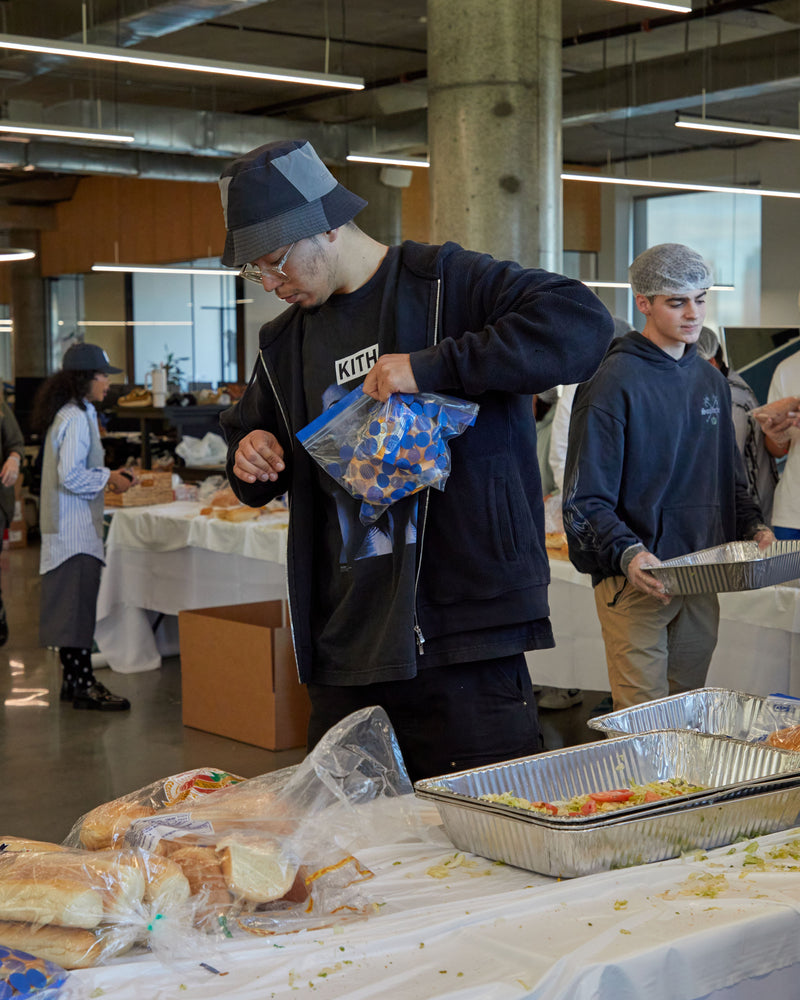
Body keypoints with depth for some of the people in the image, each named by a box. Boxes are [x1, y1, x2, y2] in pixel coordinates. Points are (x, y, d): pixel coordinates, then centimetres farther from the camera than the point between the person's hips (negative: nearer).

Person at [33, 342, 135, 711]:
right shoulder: (76, 418, -17)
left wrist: (108, 474, 13)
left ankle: (74, 680, 20)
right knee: (77, 605, -5)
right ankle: (83, 685, -1)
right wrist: (109, 479, -10)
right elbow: (71, 477, -22)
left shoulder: (72, 414, 14)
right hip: (75, 527, -10)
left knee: (73, 606, 13)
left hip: (69, 525, 10)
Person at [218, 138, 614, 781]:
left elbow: (583, 325, -18)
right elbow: (255, 457, 32)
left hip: (461, 640, -6)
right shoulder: (286, 343, 17)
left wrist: (431, 366, -22)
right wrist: (251, 460, 6)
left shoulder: (446, 282, -3)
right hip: (344, 655, 6)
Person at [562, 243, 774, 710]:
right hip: (636, 579, -7)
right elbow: (585, 500, -13)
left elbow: (730, 476, 21)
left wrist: (753, 526, 3)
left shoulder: (711, 379, 13)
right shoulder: (614, 382, -10)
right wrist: (625, 554, -28)